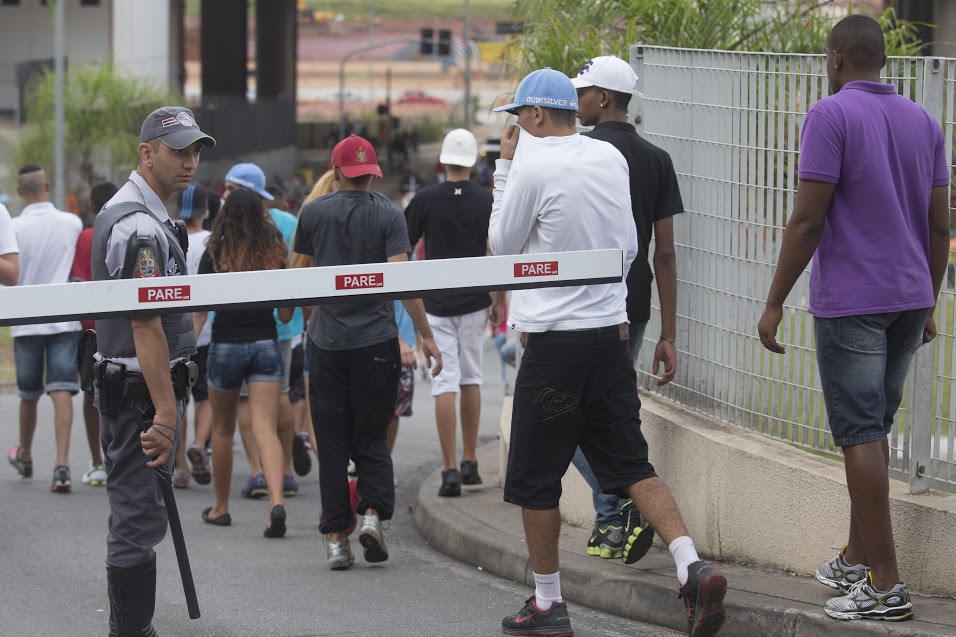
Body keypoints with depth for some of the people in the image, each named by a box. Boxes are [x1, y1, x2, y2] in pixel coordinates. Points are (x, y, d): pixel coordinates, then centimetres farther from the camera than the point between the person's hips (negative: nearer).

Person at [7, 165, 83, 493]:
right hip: (65, 319, 0)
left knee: (29, 395, 16)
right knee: (62, 392, -7)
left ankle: (24, 456, 37)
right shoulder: (72, 224, -3)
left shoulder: (14, 228, -10)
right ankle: (62, 466, -20)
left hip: (26, 321, 0)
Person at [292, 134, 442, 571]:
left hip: (327, 342, 1)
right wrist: (426, 335, -9)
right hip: (377, 341, -1)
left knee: (332, 444, 5)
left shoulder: (313, 214, 2)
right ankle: (373, 513, -11)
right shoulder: (389, 215, -3)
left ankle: (336, 538, 3)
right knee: (372, 439, 10)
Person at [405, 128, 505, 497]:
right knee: (471, 377, 15)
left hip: (436, 303, -2)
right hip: (474, 301, 2)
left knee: (445, 383, -4)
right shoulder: (488, 201, -2)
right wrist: (500, 300, 10)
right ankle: (470, 462, 17)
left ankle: (450, 470, -11)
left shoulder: (426, 200, -5)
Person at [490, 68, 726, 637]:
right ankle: (693, 568, -11)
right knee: (630, 464, 7)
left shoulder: (533, 166, -13)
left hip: (554, 338, -6)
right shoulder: (611, 158, 8)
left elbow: (502, 243, -1)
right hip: (613, 329, 6)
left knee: (535, 479, 6)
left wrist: (505, 168, 4)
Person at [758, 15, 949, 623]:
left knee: (862, 436, -6)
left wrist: (775, 302, -10)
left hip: (849, 302, -7)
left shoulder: (831, 116, -11)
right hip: (910, 299, 7)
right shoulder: (923, 122, 9)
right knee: (871, 430, 18)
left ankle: (886, 584, -9)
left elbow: (809, 219, -15)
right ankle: (857, 561, 26)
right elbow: (940, 224, 10)